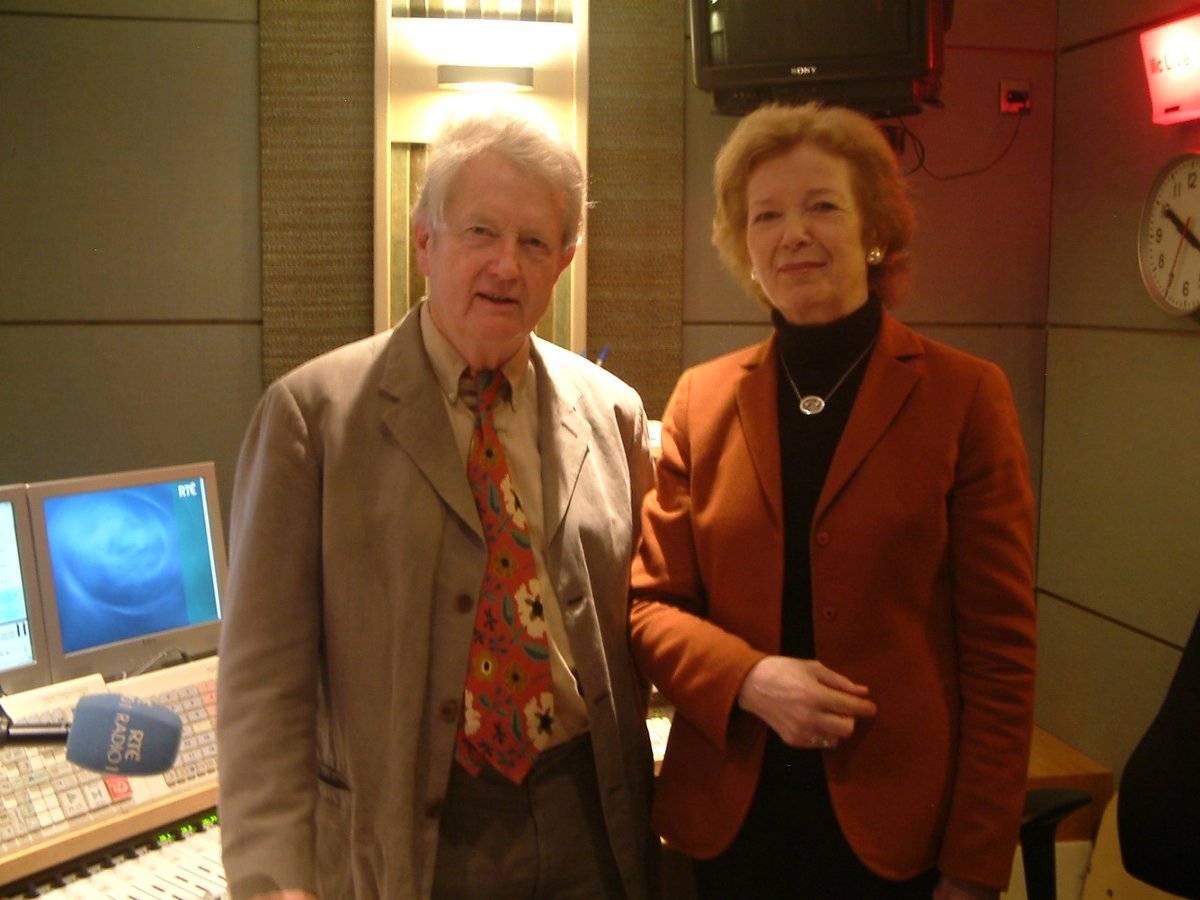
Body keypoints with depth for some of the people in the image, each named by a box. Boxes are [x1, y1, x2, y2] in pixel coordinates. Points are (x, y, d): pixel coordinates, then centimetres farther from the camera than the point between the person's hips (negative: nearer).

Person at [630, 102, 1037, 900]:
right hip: (732, 824, 3)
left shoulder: (966, 397, -5)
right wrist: (749, 677, -15)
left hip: (896, 830, -2)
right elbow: (654, 605, 5)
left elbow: (1000, 650, -5)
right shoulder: (701, 400, 2)